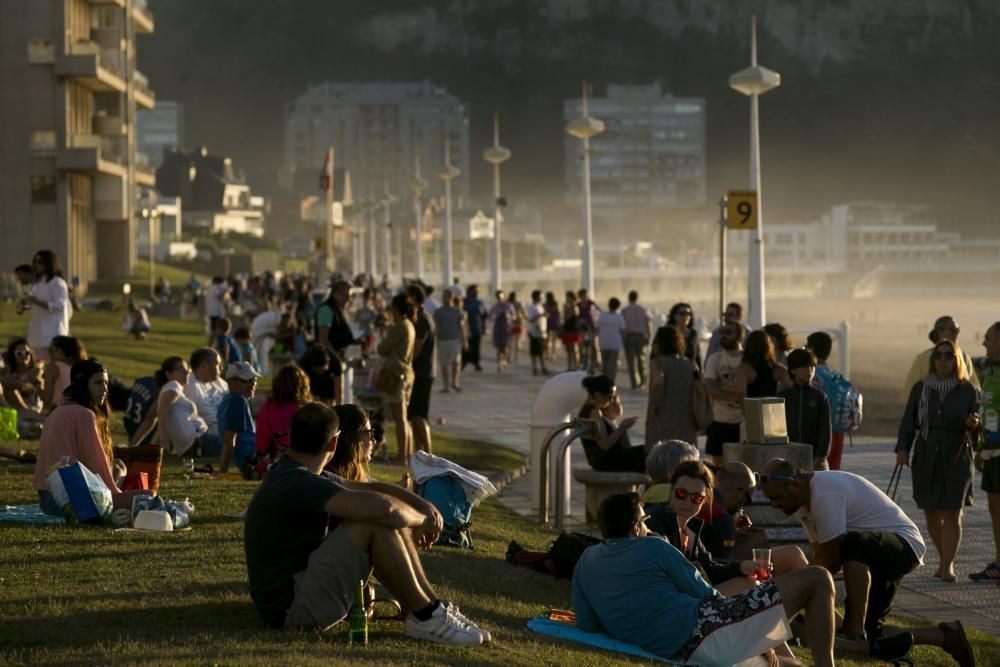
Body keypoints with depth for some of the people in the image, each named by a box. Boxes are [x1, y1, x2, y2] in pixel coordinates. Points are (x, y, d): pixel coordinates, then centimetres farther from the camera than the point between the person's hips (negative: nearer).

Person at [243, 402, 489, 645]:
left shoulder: (299, 475, 12)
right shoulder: (296, 484, -22)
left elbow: (370, 488, 16)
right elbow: (381, 506, -31)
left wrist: (424, 505, 0)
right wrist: (421, 519, -11)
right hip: (289, 607, -11)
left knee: (393, 522, 9)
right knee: (377, 523, -23)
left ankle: (433, 606, 6)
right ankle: (425, 617, -13)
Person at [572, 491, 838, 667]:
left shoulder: (585, 562, 12)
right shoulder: (653, 547, -3)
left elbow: (587, 627, 10)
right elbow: (704, 594, 3)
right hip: (702, 634, -8)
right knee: (817, 579, -4)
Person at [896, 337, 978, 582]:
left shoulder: (967, 391, 1)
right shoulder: (920, 389, 6)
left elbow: (976, 427, 6)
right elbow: (908, 422, 6)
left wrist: (973, 424, -17)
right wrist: (902, 449, -6)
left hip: (956, 458, -2)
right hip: (926, 459, 2)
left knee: (951, 514, -8)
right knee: (931, 513, 6)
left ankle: (947, 566, -6)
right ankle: (944, 559, 23)